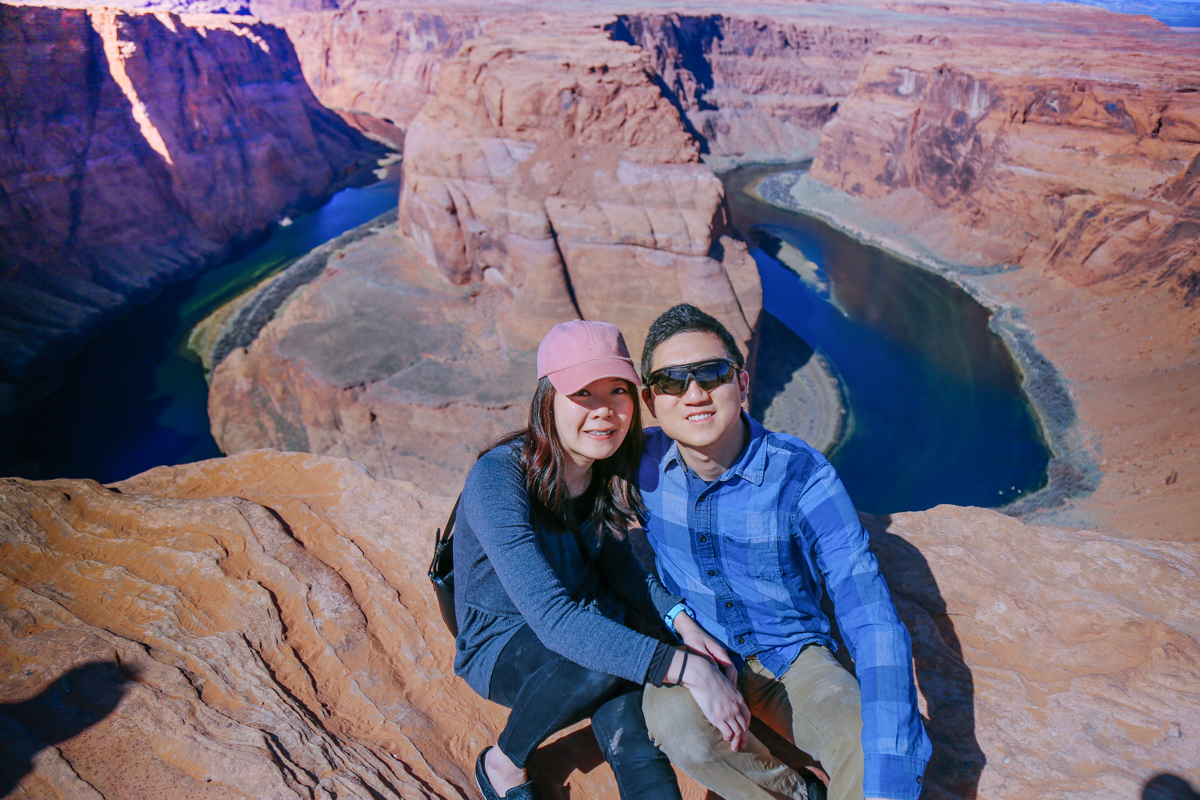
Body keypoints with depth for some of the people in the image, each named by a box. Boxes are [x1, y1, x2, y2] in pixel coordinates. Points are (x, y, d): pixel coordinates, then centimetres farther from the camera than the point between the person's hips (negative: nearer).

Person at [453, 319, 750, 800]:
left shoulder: (611, 467, -9)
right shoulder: (498, 480, -29)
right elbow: (553, 617, -37)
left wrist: (681, 620, -10)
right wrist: (686, 668, -41)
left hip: (590, 624, 4)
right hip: (501, 646, -4)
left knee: (631, 736, -25)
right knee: (604, 665, -33)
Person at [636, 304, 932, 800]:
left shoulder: (801, 476, -22)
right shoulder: (643, 460, -14)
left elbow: (873, 624, -25)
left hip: (792, 654, -2)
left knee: (873, 751, -30)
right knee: (675, 720, -30)